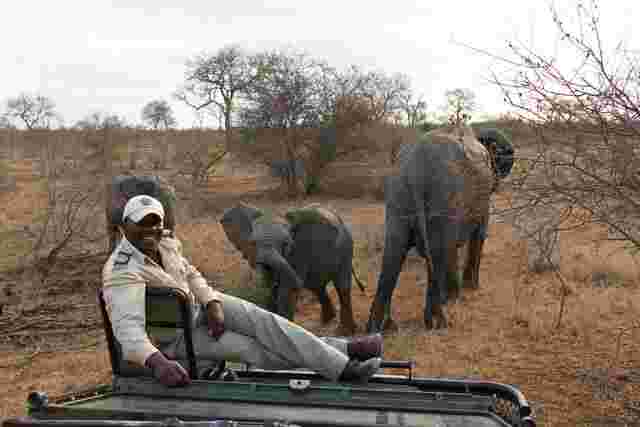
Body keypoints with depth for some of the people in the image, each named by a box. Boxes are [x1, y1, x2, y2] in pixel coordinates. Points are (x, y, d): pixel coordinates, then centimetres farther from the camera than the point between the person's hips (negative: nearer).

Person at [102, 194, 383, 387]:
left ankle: (342, 350, -14)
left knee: (262, 319, -14)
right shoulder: (123, 271, -30)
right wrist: (157, 362, -56)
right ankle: (344, 369, -18)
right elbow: (128, 329, -39)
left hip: (197, 307, 6)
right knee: (250, 348, -19)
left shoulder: (165, 244, -8)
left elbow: (190, 275, 4)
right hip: (173, 337, -6)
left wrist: (212, 303, -15)